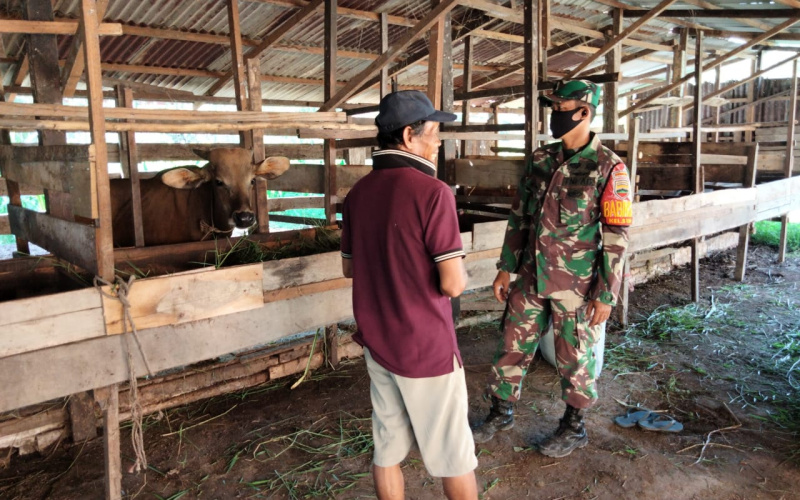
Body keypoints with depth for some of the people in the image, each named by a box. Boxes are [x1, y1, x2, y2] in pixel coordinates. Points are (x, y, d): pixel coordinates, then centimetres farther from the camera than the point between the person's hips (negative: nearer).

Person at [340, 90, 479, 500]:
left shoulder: (358, 193, 2)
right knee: (452, 451, 13)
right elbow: (453, 284, -21)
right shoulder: (432, 192, -20)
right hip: (425, 346, -6)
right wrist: (458, 268, 0)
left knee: (387, 446, 18)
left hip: (377, 342, 7)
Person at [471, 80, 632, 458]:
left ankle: (573, 427, 32)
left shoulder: (608, 168, -11)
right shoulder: (541, 159, 5)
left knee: (574, 358, 10)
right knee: (512, 348, 13)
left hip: (576, 285, -5)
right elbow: (519, 216, 10)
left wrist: (606, 295, -12)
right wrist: (506, 268, 9)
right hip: (531, 278, 5)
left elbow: (616, 236, -11)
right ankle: (501, 413, 34)